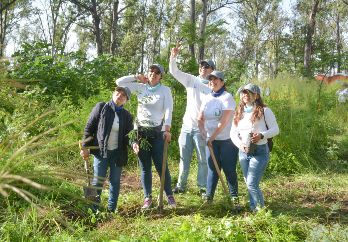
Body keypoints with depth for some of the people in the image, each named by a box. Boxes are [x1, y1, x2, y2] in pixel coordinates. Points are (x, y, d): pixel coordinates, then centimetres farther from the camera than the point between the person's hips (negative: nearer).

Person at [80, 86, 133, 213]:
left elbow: (129, 134, 3)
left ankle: (112, 209, 22)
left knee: (115, 181, 10)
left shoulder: (126, 115, 4)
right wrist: (85, 147, -6)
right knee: (98, 180, 2)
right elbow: (89, 127, -2)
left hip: (118, 153, 3)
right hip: (101, 151, -2)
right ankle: (93, 209, 14)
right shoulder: (101, 107, -3)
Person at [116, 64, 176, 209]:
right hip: (140, 131, 3)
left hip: (157, 132, -3)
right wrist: (137, 77, 3)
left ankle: (170, 196, 13)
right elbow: (119, 82, 6)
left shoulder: (165, 90, 0)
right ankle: (148, 198, 17)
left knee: (161, 166, -2)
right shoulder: (140, 87, 7)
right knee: (145, 167, 8)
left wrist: (167, 129, -23)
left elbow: (168, 110, -11)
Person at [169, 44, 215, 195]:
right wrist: (173, 57, -13)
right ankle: (181, 185, 22)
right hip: (187, 126, 3)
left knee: (203, 159, 3)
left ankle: (203, 187, 13)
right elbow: (174, 71, 3)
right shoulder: (191, 80, 7)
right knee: (184, 158, 11)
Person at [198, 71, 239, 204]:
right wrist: (203, 132, -7)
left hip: (227, 139, -5)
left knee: (229, 169, 2)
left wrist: (212, 137, -15)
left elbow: (224, 121, -18)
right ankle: (209, 196, 13)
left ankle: (234, 196, 15)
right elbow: (200, 119, 10)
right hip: (212, 139, 5)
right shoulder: (207, 98, 8)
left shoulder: (227, 97, -11)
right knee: (212, 168, 7)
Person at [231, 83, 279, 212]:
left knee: (252, 184, -10)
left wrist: (261, 135, -24)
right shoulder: (239, 112, 10)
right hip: (243, 152, 6)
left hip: (259, 152, -6)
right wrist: (240, 144, -11)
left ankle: (261, 209, 10)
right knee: (249, 184, 15)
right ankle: (254, 209, 30)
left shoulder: (264, 111, -6)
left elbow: (275, 129, -6)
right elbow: (233, 132, 8)